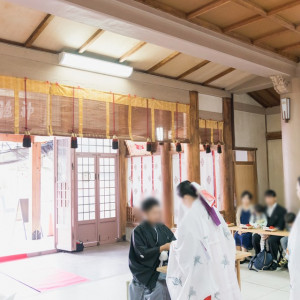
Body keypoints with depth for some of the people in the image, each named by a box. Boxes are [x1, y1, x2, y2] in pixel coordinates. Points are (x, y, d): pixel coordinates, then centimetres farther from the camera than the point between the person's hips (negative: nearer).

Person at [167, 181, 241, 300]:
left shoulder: (189, 217, -16)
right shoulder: (212, 210, 4)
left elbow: (181, 248, -9)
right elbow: (227, 237, 11)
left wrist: (173, 245, 11)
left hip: (203, 268, -7)